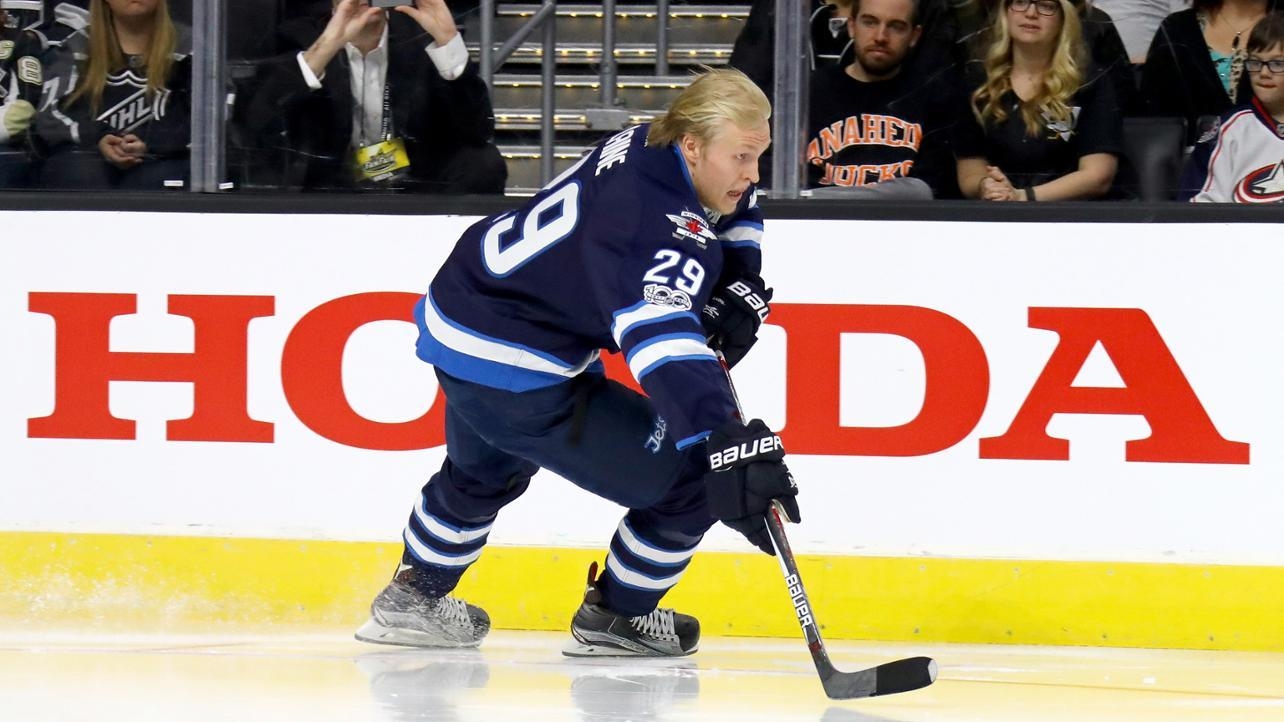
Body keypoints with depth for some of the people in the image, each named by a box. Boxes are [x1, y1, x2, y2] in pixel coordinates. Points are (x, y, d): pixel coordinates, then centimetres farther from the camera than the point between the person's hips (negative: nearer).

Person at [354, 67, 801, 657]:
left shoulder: (653, 144, -2)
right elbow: (662, 343, -48)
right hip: (516, 374, -10)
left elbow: (732, 214, 21)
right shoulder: (656, 225, -32)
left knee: (487, 471, 39)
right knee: (694, 480, -5)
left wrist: (739, 293, 3)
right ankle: (614, 617, 17)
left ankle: (414, 596, 58)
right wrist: (730, 447, -59)